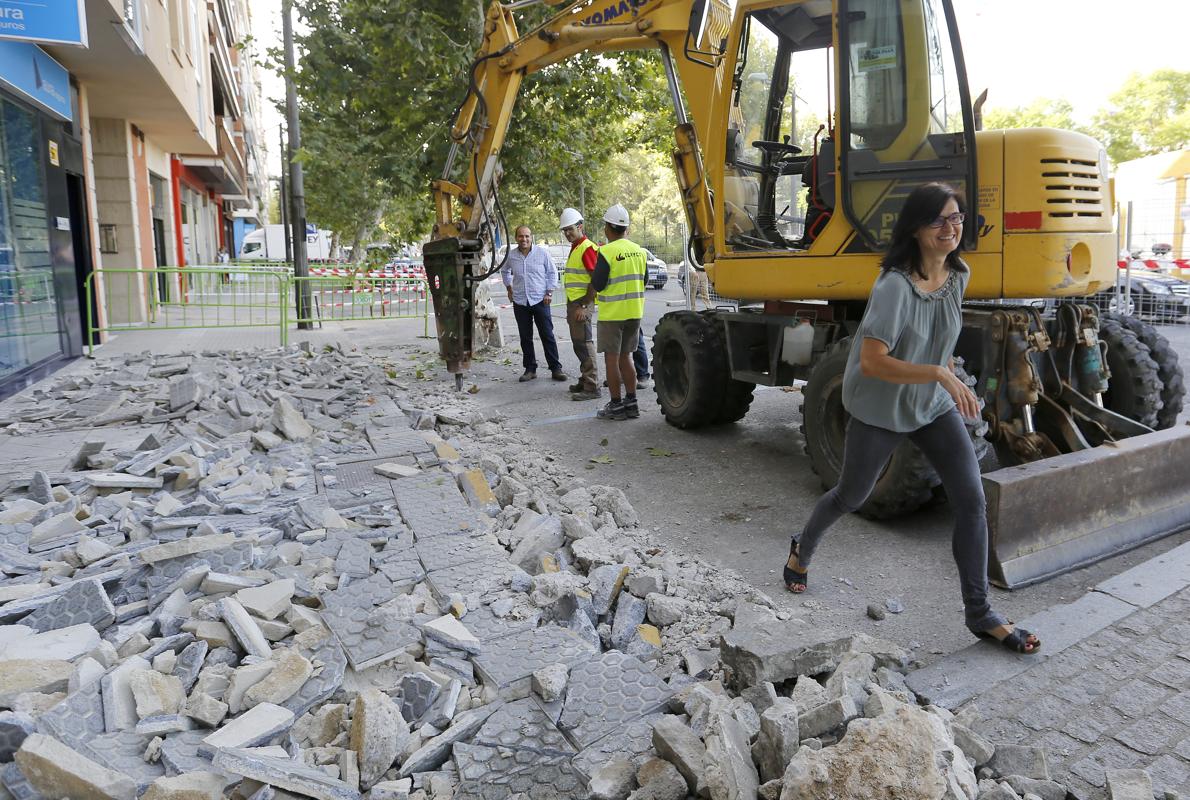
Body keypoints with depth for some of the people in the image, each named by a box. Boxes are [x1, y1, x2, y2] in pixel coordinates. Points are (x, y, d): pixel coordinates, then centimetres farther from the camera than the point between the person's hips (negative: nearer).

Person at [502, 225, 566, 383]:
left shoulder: (542, 253, -3)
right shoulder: (511, 255, 3)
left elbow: (552, 272, 5)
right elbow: (504, 271, 23)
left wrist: (549, 293, -2)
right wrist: (509, 288, 17)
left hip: (540, 300, -2)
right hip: (520, 302, 2)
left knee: (547, 335, -1)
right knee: (526, 338, 7)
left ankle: (555, 368, 4)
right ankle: (530, 369, 16)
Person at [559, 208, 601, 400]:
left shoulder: (587, 248, -14)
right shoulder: (574, 248, 17)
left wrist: (584, 306, -21)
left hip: (581, 304, -10)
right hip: (573, 303, 10)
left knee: (584, 344, -10)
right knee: (579, 343, 15)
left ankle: (592, 387, -8)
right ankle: (585, 380, 25)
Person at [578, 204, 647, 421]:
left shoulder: (606, 253, -15)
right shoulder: (639, 251, 6)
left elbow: (596, 286, -12)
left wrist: (587, 303, 7)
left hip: (612, 314, -6)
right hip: (634, 313, 6)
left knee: (612, 359, 2)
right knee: (625, 357, 15)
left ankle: (616, 405, 6)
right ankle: (631, 403, 16)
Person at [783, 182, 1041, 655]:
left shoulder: (958, 276, -2)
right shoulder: (894, 286, -25)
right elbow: (871, 363, -31)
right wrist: (941, 374, -36)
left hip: (935, 406, 6)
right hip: (880, 412, -6)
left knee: (972, 501, -4)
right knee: (851, 497, 12)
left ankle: (979, 613, 9)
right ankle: (802, 551, 42)